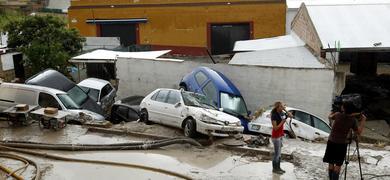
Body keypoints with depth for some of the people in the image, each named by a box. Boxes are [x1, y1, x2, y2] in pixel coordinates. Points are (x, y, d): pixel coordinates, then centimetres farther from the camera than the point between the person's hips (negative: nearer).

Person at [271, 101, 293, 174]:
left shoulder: (281, 113, 2)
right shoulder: (274, 115, -20)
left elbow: (291, 116, 2)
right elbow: (275, 128, -22)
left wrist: (285, 110, -8)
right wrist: (283, 121, -20)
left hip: (280, 135, 8)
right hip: (276, 136, -8)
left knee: (279, 153, 16)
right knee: (277, 153, 2)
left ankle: (278, 167, 27)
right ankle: (274, 169, 15)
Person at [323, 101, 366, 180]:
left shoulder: (338, 115, -9)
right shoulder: (353, 120, -7)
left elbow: (330, 117, 11)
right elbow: (358, 132, 3)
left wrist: (332, 113, 31)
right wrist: (363, 120, 9)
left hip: (331, 142, 1)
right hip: (342, 144, 0)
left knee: (331, 163, 9)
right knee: (338, 165, 3)